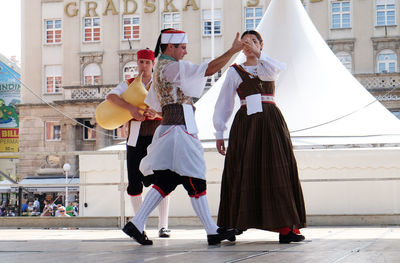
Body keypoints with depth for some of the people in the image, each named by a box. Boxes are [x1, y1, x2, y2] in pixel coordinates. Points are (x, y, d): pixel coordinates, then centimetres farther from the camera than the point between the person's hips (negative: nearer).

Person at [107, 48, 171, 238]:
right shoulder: (129, 84, 10)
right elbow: (111, 96, -8)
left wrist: (158, 113, -24)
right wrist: (130, 108, -24)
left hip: (159, 136, -1)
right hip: (136, 138, 1)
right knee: (134, 182, -1)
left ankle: (163, 226, -5)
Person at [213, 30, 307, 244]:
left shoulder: (267, 67, 15)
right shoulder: (235, 72, 13)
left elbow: (277, 69, -11)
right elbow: (224, 104, 11)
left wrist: (258, 54, -26)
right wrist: (219, 134, 5)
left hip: (271, 122, 1)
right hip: (245, 124, 0)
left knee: (278, 172, -8)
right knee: (243, 173, -6)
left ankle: (285, 226, -12)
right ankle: (234, 225, -2)